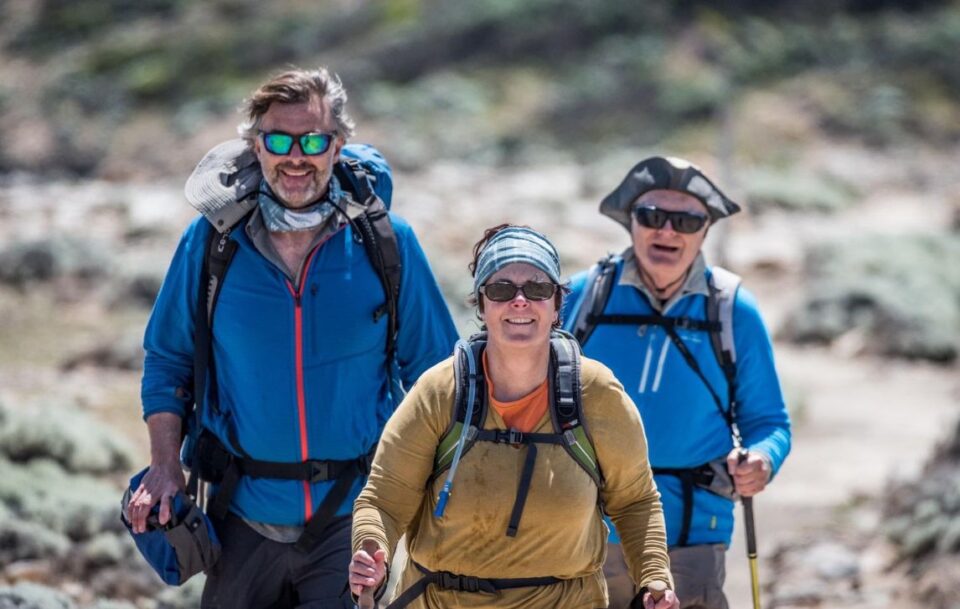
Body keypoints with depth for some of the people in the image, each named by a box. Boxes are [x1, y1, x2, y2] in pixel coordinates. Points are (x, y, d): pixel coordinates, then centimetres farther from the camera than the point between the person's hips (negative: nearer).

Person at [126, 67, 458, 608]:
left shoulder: (386, 243, -3)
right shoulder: (212, 241, -2)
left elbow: (433, 370, 5)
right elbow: (168, 360, 8)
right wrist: (166, 466, -3)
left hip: (352, 514, -1)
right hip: (243, 515, 1)